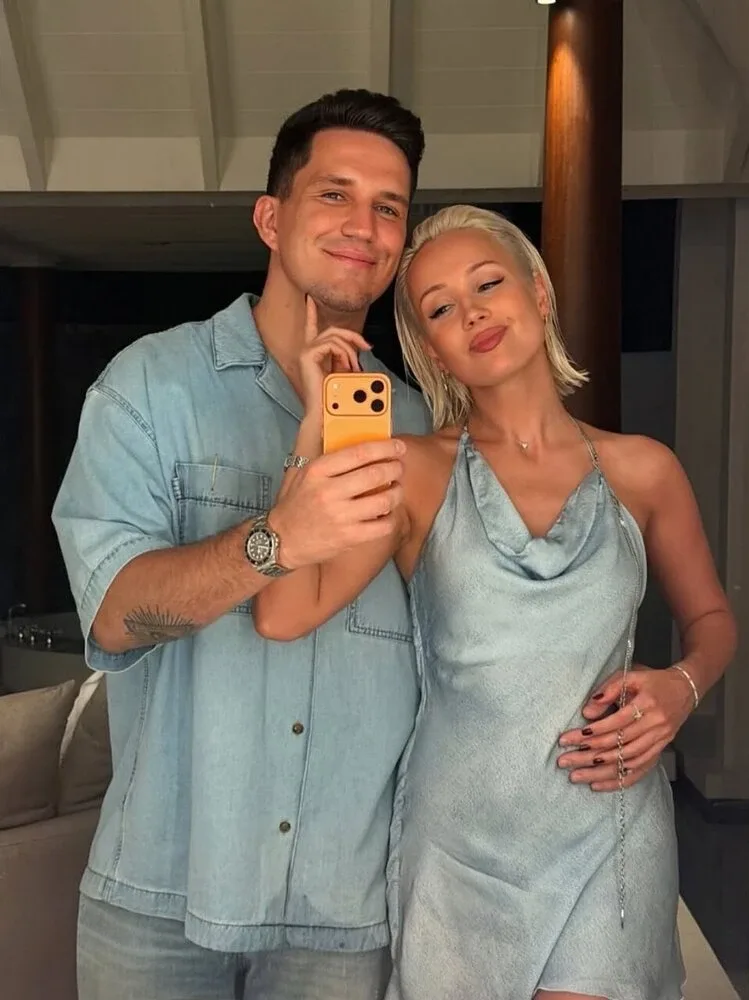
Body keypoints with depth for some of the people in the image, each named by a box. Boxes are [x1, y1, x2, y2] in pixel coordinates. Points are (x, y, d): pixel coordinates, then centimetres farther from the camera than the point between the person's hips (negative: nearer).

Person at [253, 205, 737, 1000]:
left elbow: (711, 619, 14)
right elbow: (282, 614, -20)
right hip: (458, 843, 0)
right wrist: (318, 426, -19)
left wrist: (681, 687, -7)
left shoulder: (641, 470, -1)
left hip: (608, 838, 1)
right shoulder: (414, 473, -6)